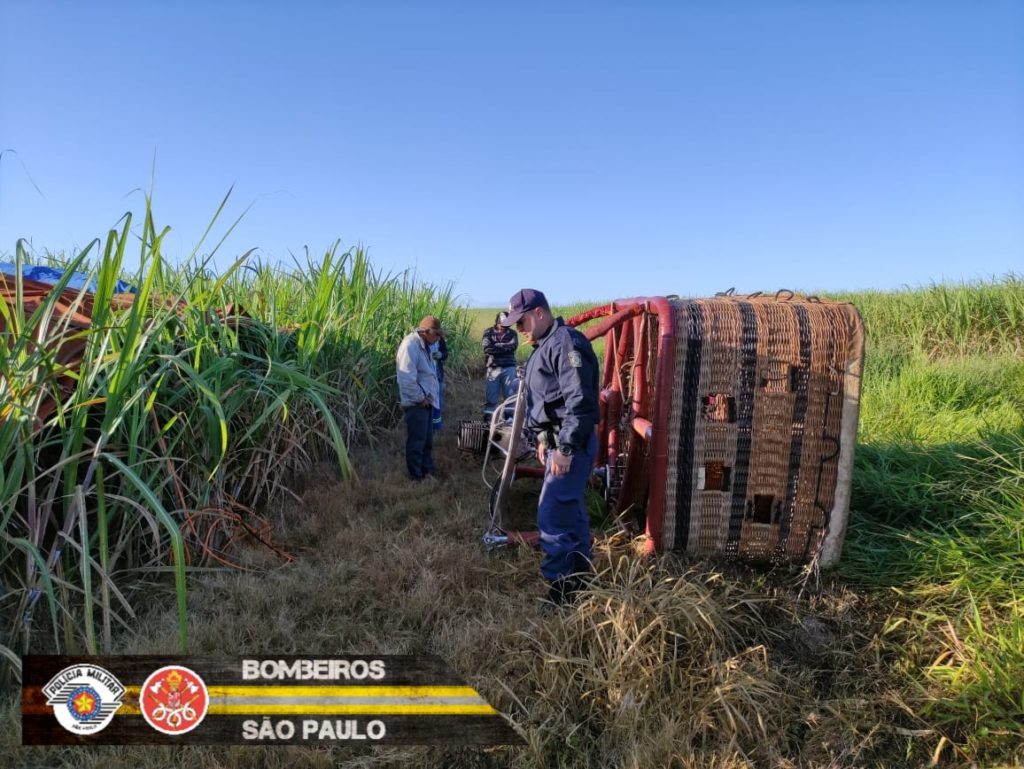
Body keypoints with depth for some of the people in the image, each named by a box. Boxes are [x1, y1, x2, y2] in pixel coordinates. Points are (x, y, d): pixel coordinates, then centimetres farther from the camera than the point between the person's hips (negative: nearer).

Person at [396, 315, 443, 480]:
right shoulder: (410, 345, -20)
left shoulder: (423, 345, 12)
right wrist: (420, 398, -17)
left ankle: (428, 472, 30)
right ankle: (417, 476, 13)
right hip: (416, 403, -10)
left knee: (427, 440, 18)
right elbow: (407, 379, -27)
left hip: (426, 401, 10)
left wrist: (427, 397, 9)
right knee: (417, 442, 1)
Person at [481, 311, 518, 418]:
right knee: (490, 395, 2)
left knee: (510, 395, 5)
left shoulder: (512, 333, 8)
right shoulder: (489, 332, 4)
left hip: (509, 368, 1)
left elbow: (513, 346, -12)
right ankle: (488, 417, 10)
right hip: (493, 368, -1)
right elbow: (487, 348, -13)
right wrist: (505, 347, -12)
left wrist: (496, 346, -13)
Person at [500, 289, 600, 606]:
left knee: (552, 516, -9)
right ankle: (579, 577, 31)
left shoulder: (566, 343, -18)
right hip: (557, 441, 11)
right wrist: (544, 439, 23)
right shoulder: (546, 345, 16)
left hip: (571, 444, -11)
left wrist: (565, 448, -24)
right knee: (570, 511, 18)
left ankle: (560, 588, 3)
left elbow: (580, 402, -25)